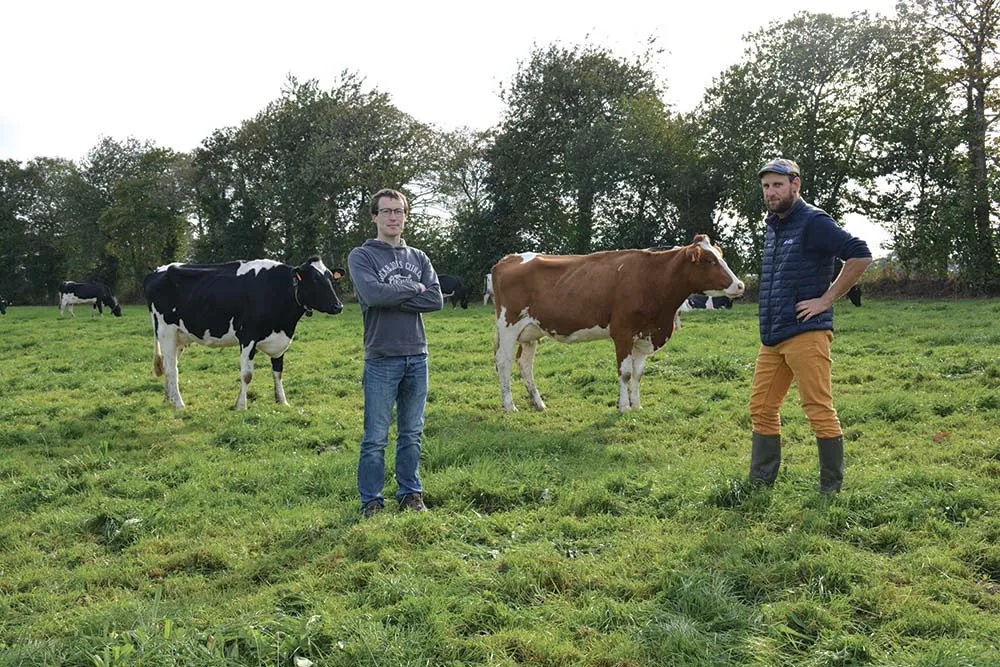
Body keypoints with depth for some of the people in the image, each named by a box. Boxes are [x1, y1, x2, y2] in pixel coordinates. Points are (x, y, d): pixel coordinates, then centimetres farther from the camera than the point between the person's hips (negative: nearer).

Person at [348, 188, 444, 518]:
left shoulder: (419, 258, 13)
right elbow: (373, 293, -19)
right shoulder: (361, 256, 0)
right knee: (376, 437, 1)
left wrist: (392, 299, -11)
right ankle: (371, 501, 11)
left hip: (417, 357, 4)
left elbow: (436, 299, -3)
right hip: (381, 358, -4)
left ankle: (410, 493, 24)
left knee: (412, 433, 13)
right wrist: (413, 287, -7)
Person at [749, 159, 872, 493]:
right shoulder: (772, 226, 18)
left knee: (819, 411, -3)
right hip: (771, 336, 9)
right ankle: (759, 482, 20)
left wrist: (826, 299, -15)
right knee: (761, 408, 10)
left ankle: (831, 488, 8)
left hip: (806, 333, -9)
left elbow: (861, 255, -17)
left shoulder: (813, 222, -8)